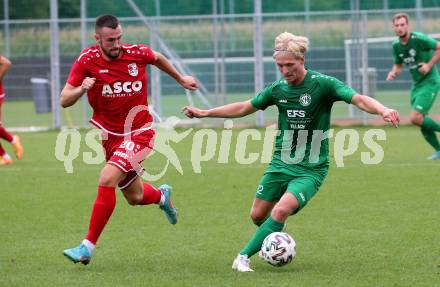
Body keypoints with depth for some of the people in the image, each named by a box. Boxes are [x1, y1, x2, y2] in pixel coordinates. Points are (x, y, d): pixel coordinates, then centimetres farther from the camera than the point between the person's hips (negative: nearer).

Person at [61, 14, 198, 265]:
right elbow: (64, 101, -13)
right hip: (111, 136, 3)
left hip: (139, 134, -3)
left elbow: (157, 58, 12)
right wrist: (81, 89, -35)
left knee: (107, 180, -23)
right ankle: (162, 195, 52)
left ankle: (88, 246, -15)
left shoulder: (137, 53, -13)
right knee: (135, 197, 14)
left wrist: (180, 79, 25)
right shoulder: (87, 61, -14)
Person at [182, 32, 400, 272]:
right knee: (258, 215, 6)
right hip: (280, 163, 5)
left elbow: (359, 99, -22)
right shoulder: (278, 89, 2)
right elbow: (243, 108, 16)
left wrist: (382, 110, -43)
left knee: (281, 211, -23)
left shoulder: (323, 84, -12)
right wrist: (203, 113, 16)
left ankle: (244, 257, -11)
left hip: (311, 168, -5)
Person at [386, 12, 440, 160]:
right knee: (421, 122, 6)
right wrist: (393, 73, -5)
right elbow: (398, 65, 16)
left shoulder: (419, 39, -17)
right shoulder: (396, 45, 3)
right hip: (416, 84, 7)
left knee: (415, 118, -17)